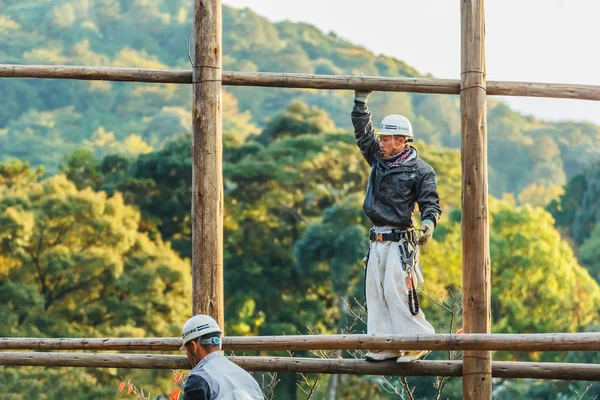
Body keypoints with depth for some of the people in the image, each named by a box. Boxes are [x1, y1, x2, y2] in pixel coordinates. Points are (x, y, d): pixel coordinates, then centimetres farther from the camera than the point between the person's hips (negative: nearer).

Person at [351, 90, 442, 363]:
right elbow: (362, 131, 16)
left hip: (401, 240, -7)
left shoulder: (419, 169, -4)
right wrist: (361, 99, 10)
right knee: (375, 291, 3)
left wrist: (428, 223, -26)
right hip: (377, 240, 7)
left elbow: (430, 202, -6)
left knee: (397, 289, -16)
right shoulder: (378, 159, 13)